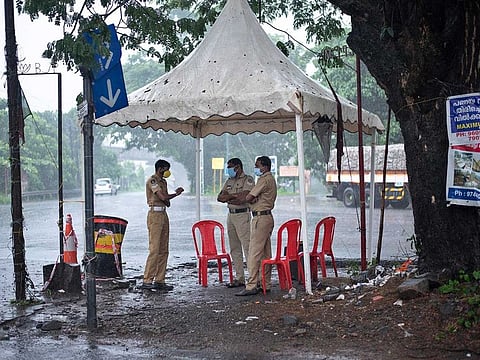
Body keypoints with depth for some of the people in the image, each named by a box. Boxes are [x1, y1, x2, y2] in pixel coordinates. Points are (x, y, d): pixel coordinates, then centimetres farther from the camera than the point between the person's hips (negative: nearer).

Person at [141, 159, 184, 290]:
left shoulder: (163, 181, 19)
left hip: (163, 214, 9)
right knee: (154, 249, -12)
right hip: (155, 214, -9)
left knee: (164, 250, 6)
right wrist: (176, 194, 1)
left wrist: (172, 195, -9)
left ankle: (160, 280, 8)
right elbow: (163, 197, -18)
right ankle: (147, 281, -10)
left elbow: (167, 201, 14)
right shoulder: (152, 180, -8)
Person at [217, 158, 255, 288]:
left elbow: (243, 197, -18)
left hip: (243, 215, -8)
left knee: (247, 246, -12)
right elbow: (219, 197, 9)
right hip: (230, 215, 8)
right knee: (234, 248, 8)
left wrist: (228, 196, -5)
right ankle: (239, 278, 13)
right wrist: (235, 196, -8)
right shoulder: (229, 181, 18)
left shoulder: (248, 180, -5)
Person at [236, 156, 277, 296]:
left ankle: (251, 286, -12)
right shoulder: (270, 179, 19)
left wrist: (252, 200, 3)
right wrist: (255, 200, -2)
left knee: (254, 253, -10)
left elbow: (248, 198, -17)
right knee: (266, 253, 11)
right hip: (267, 217, 11)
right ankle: (266, 284, 15)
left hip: (260, 218, -11)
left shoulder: (264, 180, -14)